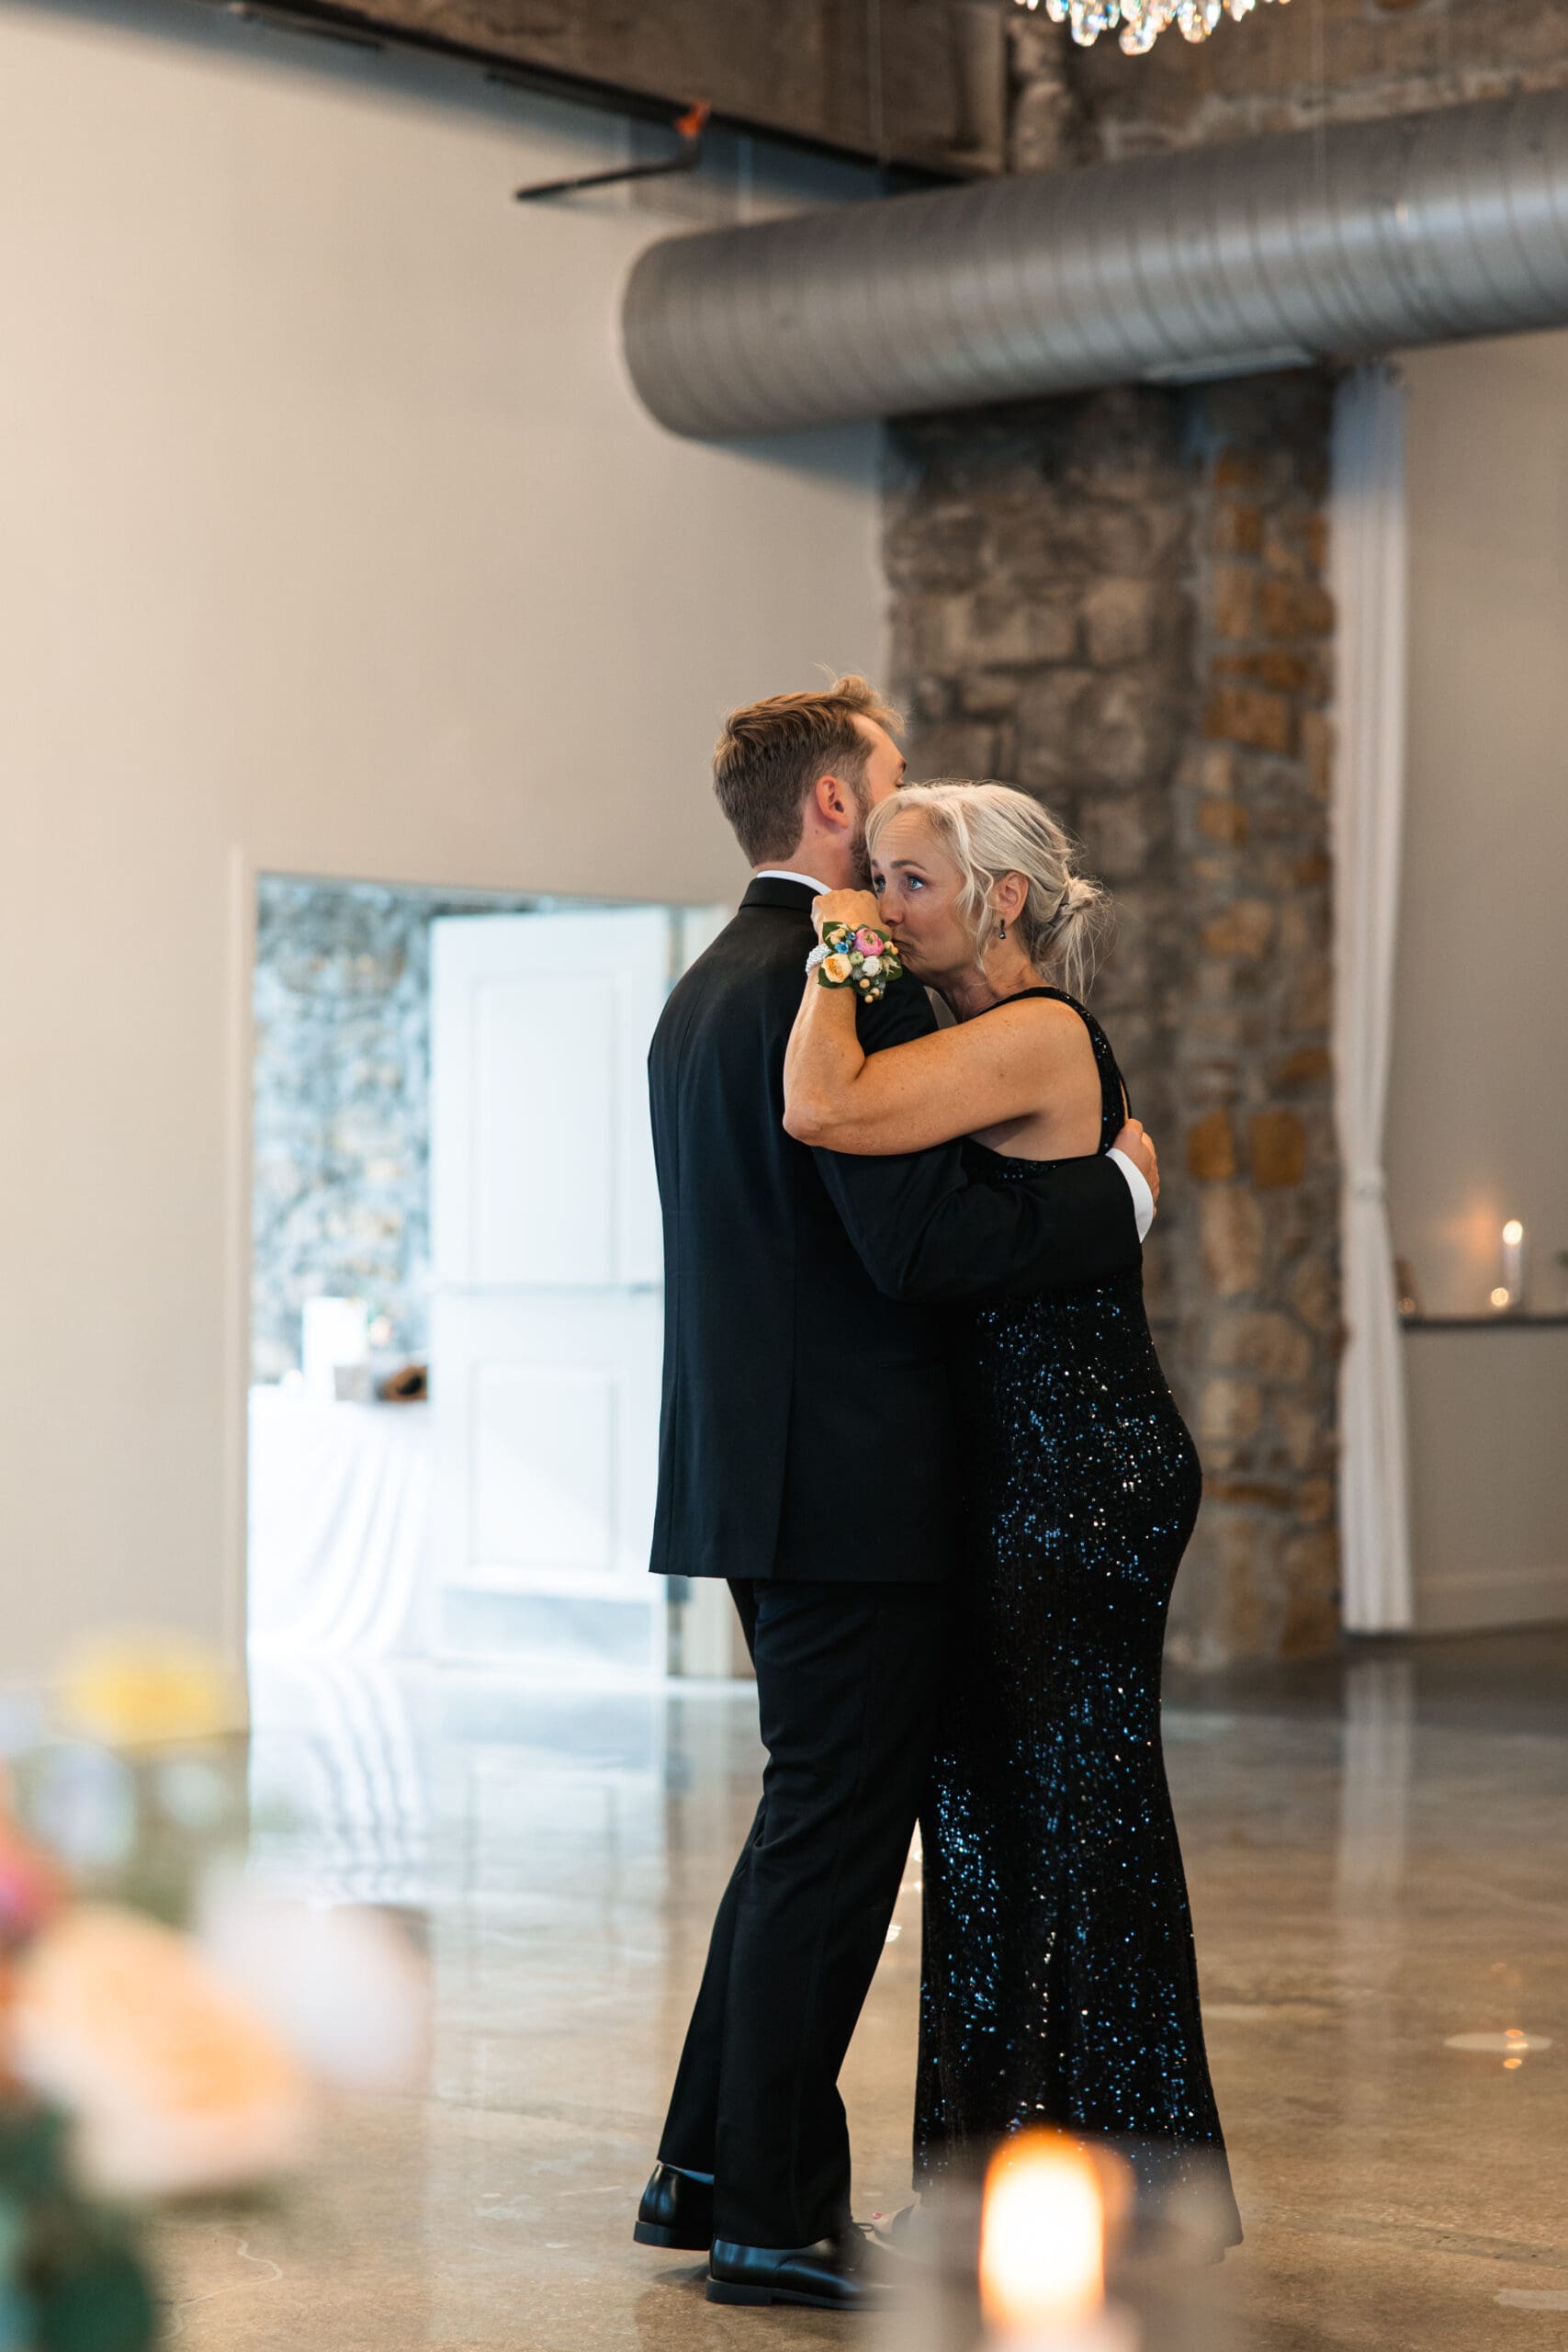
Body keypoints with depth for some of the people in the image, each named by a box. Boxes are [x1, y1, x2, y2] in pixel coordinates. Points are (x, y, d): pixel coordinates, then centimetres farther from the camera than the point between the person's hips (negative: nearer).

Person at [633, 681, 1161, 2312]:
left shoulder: (705, 991, 16)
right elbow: (918, 1243, -23)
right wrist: (1119, 1189, -10)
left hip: (754, 1475, 10)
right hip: (847, 1486, -10)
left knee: (812, 1825, 19)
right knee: (836, 1838, -3)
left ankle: (708, 2166, 25)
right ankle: (774, 2220, 4)